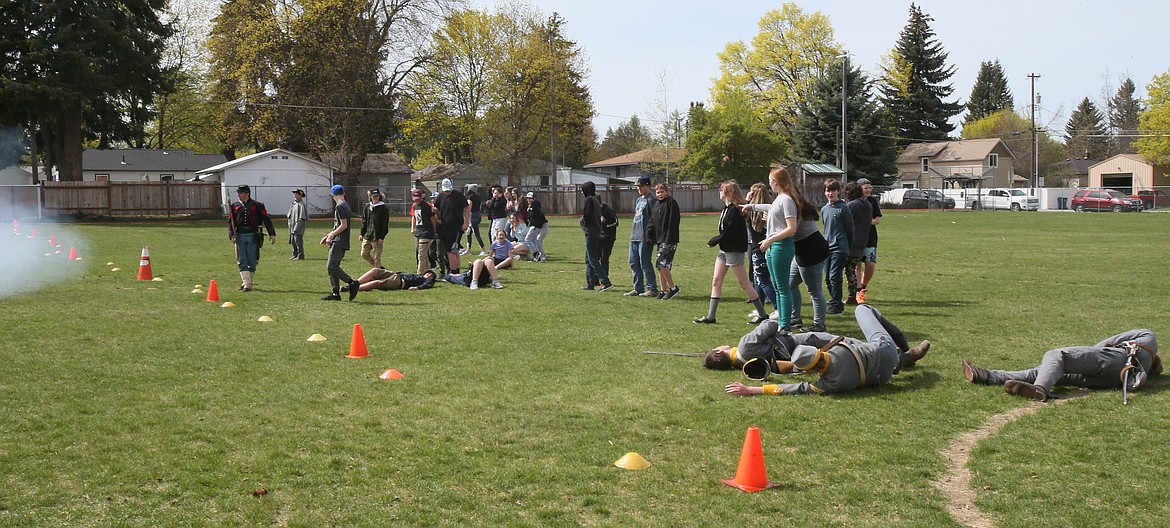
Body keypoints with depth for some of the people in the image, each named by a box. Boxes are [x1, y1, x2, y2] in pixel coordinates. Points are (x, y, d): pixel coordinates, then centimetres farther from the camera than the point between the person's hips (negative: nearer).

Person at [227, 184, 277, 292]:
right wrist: (232, 235, -4)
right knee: (242, 261, -6)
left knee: (252, 261, 1)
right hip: (240, 235, 2)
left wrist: (272, 234, -9)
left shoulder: (257, 205, 5)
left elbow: (266, 219, 1)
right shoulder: (235, 206, 12)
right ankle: (246, 284, -7)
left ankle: (246, 282, 17)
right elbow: (230, 222, 11)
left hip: (253, 235, -2)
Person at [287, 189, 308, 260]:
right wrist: (290, 224, 12)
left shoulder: (301, 204, -12)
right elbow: (290, 215, 22)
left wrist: (296, 228, -18)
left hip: (299, 228, -9)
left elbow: (301, 218, -17)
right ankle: (295, 255, 25)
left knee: (298, 241, -8)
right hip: (292, 227, 9)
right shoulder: (293, 203, 15)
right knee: (293, 241, 14)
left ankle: (300, 256, -3)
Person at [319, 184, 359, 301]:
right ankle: (336, 293, 9)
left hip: (339, 242, -10)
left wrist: (331, 236, -13)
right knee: (332, 267, 9)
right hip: (339, 242, 10)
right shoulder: (345, 205, 18)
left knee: (331, 267, -12)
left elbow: (344, 225, -18)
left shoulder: (340, 206, -12)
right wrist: (328, 235, 23)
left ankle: (352, 282, -11)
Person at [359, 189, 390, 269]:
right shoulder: (367, 207, 12)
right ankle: (378, 268, 23)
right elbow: (364, 221, 18)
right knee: (364, 254, 8)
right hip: (367, 236, 6)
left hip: (377, 237, -6)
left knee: (376, 257, -3)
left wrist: (382, 237, -14)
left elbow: (385, 224, -8)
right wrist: (362, 233, 11)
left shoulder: (383, 208, -5)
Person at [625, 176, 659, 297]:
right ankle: (638, 288, 17)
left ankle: (652, 289, -2)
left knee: (645, 263, -8)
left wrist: (649, 235, -20)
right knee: (634, 263, 10)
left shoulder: (651, 201, -9)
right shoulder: (638, 200, 20)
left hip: (645, 238, -9)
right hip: (634, 237, 9)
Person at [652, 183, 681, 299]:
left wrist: (669, 239, -19)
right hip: (660, 240, 9)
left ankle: (673, 288, -4)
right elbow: (652, 222, 22)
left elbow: (673, 222, -14)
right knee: (660, 266, 7)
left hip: (669, 240, -9)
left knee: (662, 264, -14)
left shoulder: (671, 202, -7)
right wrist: (653, 237, 10)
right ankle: (664, 291, 12)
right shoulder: (656, 205, 18)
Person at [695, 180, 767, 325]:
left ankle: (762, 314, 9)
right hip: (724, 249, 10)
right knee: (716, 281, 7)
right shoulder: (727, 208, 11)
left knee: (744, 283, -2)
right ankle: (710, 316, 10)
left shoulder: (735, 210, -19)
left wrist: (713, 242, -12)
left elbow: (729, 233, -22)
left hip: (734, 250, -10)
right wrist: (715, 241, -3)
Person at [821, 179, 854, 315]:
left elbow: (849, 228, -3)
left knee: (834, 277, -10)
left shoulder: (843, 208, -7)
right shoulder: (824, 209, 12)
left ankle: (835, 305, -4)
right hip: (827, 247, 7)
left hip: (839, 249, -7)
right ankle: (837, 304, 19)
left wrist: (848, 246, 0)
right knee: (828, 278, 8)